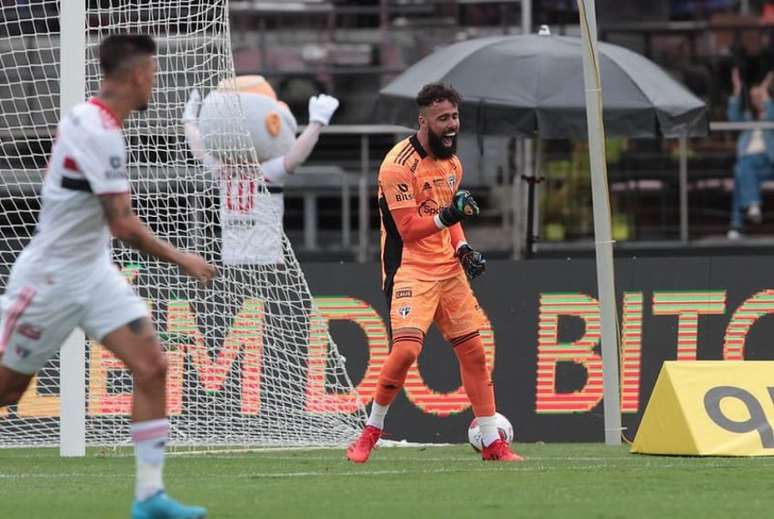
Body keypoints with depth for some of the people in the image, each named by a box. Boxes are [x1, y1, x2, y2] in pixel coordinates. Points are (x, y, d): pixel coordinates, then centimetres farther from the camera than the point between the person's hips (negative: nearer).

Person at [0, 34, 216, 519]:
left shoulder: (88, 117, 5)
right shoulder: (101, 133, -24)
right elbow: (123, 224, -25)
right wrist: (182, 260, -17)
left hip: (93, 270, 9)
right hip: (52, 277, -9)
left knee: (152, 366, -5)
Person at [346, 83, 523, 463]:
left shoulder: (452, 162, 11)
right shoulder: (400, 165, -15)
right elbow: (408, 230, -18)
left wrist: (462, 249, 7)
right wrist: (446, 216, -32)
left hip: (448, 268, 8)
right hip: (410, 268, -8)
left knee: (474, 352, 7)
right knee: (406, 348, -23)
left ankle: (493, 444, 14)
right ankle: (371, 430, -4)